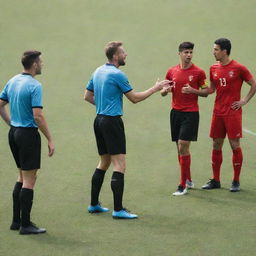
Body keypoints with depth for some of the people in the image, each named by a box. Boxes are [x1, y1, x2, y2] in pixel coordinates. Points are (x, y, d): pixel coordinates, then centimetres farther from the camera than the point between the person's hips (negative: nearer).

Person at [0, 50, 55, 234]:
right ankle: (25, 224, -2)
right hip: (28, 134, -8)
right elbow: (38, 116, -21)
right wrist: (50, 140, -16)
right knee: (29, 180, -3)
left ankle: (16, 220, 19)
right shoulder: (34, 86, -16)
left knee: (22, 177, 17)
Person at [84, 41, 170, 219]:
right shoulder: (117, 74, -14)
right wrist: (155, 88, 0)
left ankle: (94, 204, 20)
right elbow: (135, 98, -8)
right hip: (112, 121, -9)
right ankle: (118, 209, -13)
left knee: (104, 162, 18)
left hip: (99, 120, 9)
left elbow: (88, 96, 19)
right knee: (120, 165, -9)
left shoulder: (98, 72, 12)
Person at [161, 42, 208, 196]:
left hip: (191, 113, -5)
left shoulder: (198, 72, -4)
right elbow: (164, 92, 17)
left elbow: (206, 92, 0)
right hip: (176, 112, 5)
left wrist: (193, 90, -18)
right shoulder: (172, 71, 8)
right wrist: (165, 90, -7)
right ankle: (188, 180, 22)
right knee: (181, 148, 9)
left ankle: (183, 186, -9)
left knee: (183, 146, -12)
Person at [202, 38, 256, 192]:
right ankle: (215, 180, 15)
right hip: (218, 113, 6)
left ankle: (236, 182, 6)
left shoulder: (238, 68, -8)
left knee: (235, 145, -2)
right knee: (216, 145, 7)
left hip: (233, 113, -5)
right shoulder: (214, 68, 8)